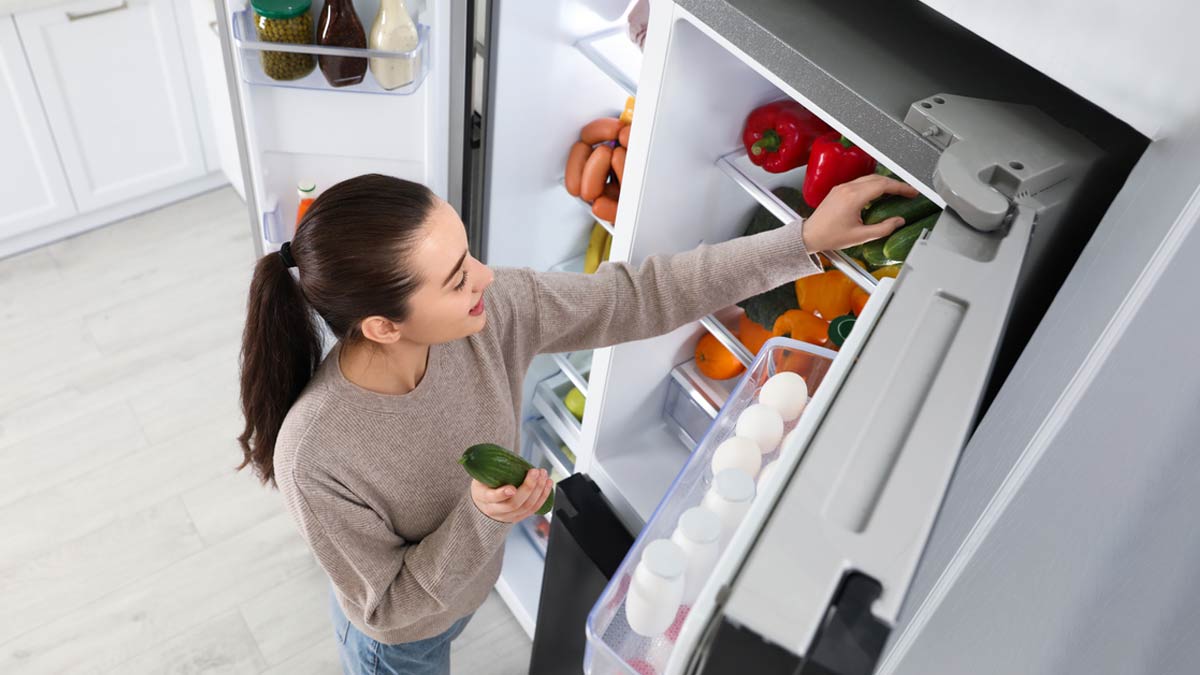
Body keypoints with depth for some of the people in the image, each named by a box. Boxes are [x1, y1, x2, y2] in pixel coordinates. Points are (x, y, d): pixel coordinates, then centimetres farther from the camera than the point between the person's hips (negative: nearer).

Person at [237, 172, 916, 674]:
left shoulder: (491, 311, -32)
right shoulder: (314, 456, -42)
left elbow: (638, 297, -24)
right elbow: (390, 606, -28)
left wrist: (806, 239, -27)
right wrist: (481, 519, -45)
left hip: (468, 585, 5)